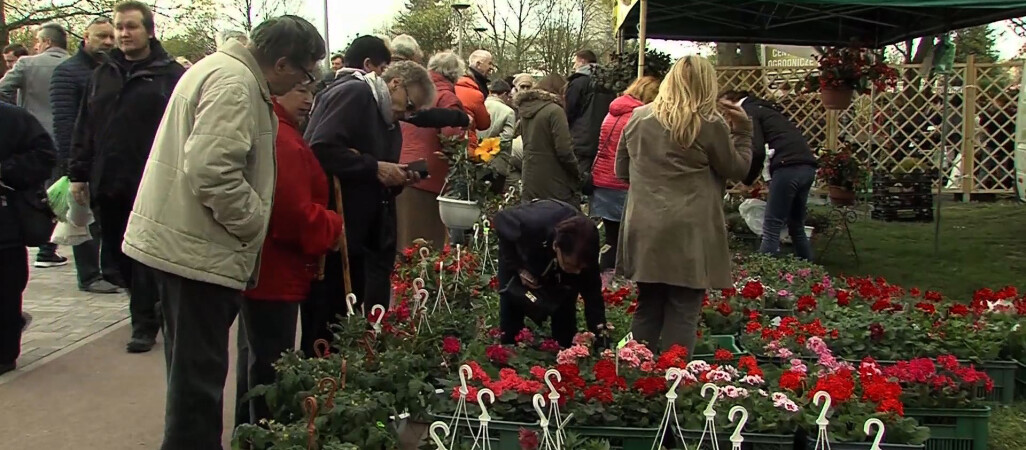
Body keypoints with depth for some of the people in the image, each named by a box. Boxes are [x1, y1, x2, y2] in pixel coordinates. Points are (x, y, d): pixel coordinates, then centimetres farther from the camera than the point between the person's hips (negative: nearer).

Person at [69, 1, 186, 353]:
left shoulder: (170, 75, -3)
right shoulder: (103, 75, 14)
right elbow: (84, 129, 15)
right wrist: (79, 173, 10)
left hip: (151, 184, -6)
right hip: (108, 183, 6)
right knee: (117, 253, 13)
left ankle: (145, 324, 10)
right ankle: (150, 311, 29)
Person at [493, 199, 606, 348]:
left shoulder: (587, 243, -37)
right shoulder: (531, 225, -46)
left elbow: (592, 289, -24)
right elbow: (501, 219, -24)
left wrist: (599, 330, -32)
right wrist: (518, 268, -25)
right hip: (516, 250, -2)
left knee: (564, 313, -6)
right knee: (511, 306, -5)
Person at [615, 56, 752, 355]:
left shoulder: (638, 117, 7)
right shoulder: (710, 124, -7)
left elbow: (622, 170, 16)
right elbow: (737, 169, 5)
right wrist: (743, 129, 13)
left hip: (645, 231, 5)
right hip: (689, 234, -5)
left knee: (648, 309, 16)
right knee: (683, 314, 3)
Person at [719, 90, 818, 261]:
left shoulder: (748, 112, 1)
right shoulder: (760, 108, 28)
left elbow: (758, 150, -11)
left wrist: (747, 180, 2)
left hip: (789, 167, -9)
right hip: (807, 166, 9)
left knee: (771, 230, -6)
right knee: (797, 228, 19)